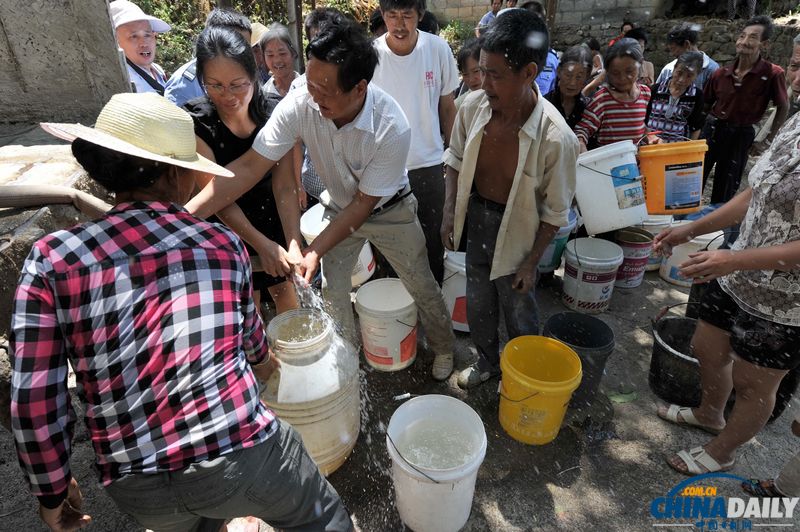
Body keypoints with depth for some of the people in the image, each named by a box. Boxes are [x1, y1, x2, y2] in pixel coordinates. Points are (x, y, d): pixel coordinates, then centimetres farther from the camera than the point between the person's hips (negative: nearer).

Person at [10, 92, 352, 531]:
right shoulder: (223, 243, -1)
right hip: (240, 451, -2)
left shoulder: (52, 258, -4)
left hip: (136, 487, 3)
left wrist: (52, 488, 13)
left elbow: (33, 399, -5)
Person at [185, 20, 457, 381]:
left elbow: (364, 205, -27)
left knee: (422, 287, 11)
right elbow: (249, 167, -27)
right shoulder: (298, 105, -29)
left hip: (389, 210, -2)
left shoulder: (392, 128, -36)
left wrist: (314, 252, -30)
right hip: (340, 208, 3)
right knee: (331, 290, 8)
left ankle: (444, 349, 39)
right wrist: (185, 214, -34)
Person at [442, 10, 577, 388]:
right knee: (477, 303, 20)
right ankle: (487, 361, 48)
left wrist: (532, 263, -11)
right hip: (476, 215, 4)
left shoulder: (555, 137, -27)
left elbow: (555, 212, -15)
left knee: (518, 311, 15)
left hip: (516, 228, -4)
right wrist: (450, 211, -3)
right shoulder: (473, 106, -16)